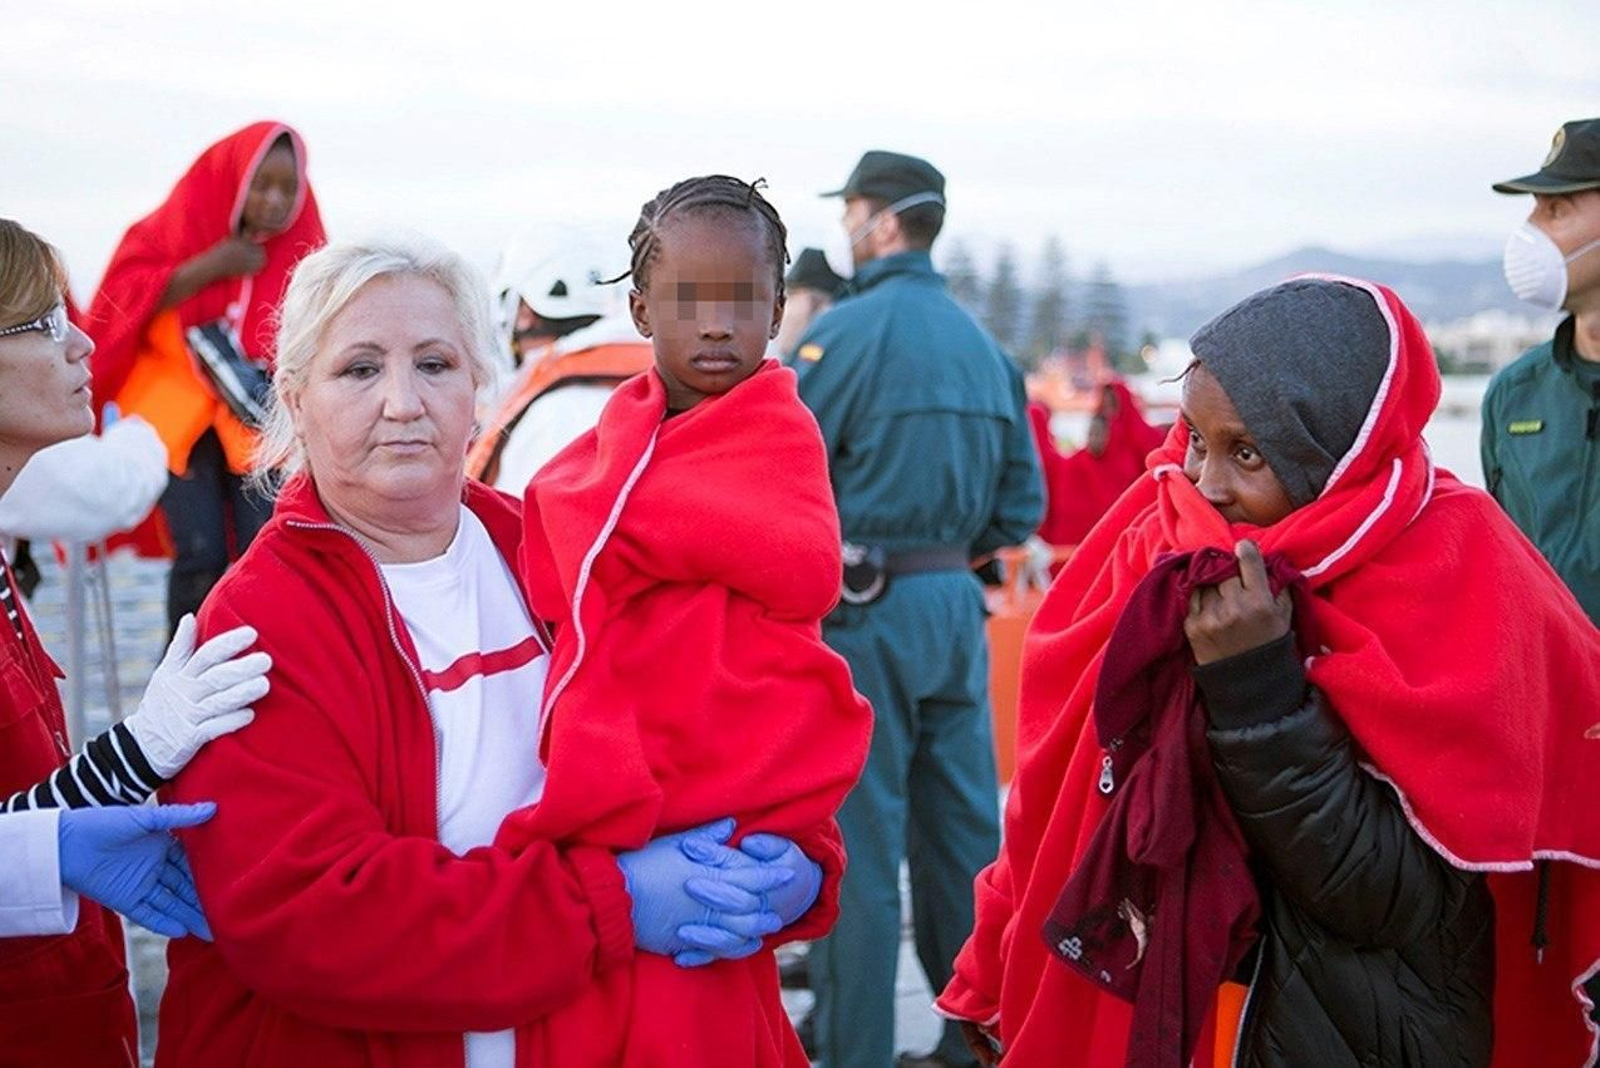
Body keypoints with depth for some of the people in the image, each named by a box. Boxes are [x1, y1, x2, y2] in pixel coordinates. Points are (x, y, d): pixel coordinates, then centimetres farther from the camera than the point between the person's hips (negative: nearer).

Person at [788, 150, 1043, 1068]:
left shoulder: (846, 331, -10)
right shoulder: (981, 342, 11)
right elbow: (1022, 501, 12)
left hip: (862, 613, -7)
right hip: (955, 605, 7)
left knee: (856, 847, -2)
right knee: (963, 835, 13)